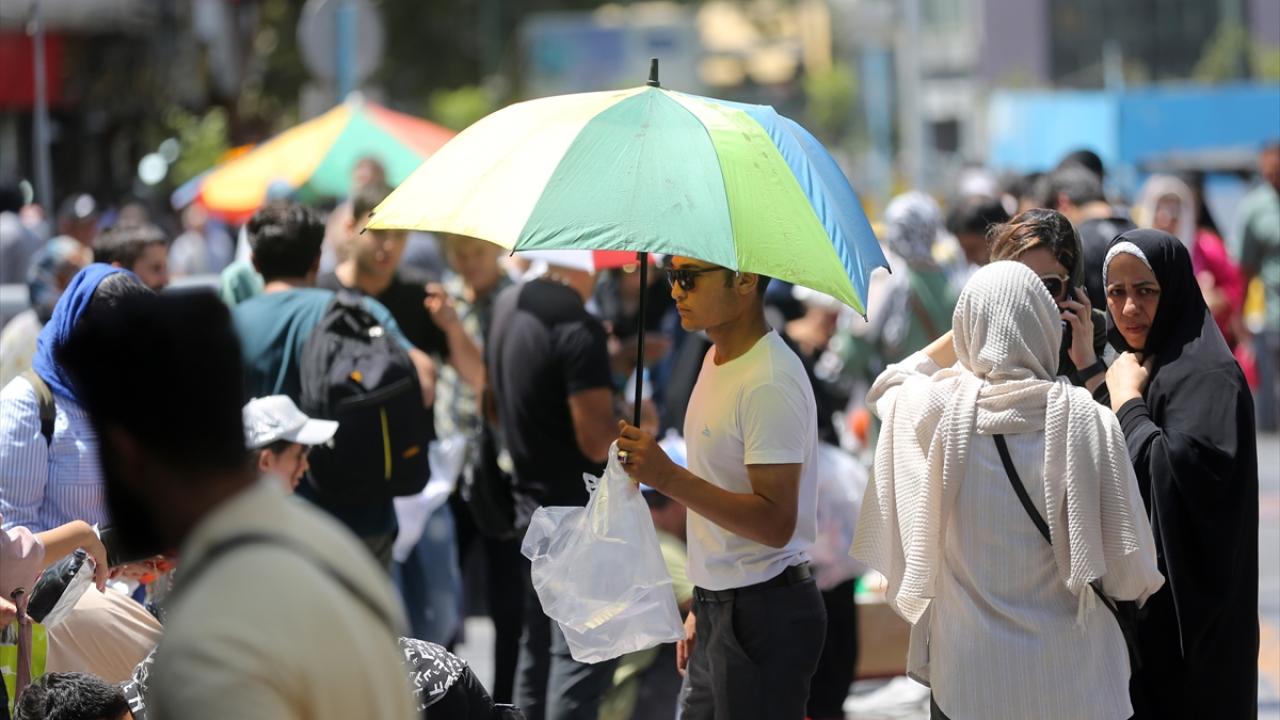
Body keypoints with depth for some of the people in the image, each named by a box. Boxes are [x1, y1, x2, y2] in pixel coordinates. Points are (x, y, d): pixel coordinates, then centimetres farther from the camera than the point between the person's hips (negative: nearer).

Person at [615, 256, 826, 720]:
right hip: (721, 610, 10)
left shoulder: (770, 383, -19)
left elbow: (775, 522, -24)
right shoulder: (719, 359, 12)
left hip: (762, 614, -10)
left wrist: (669, 479, -30)